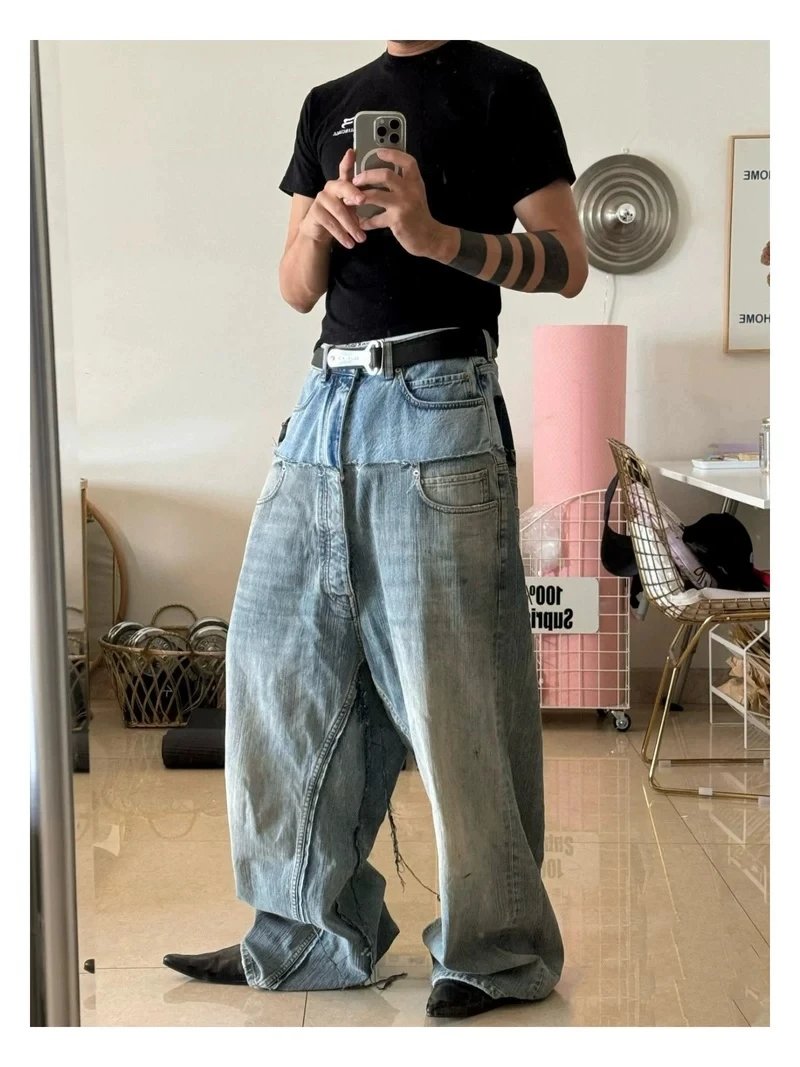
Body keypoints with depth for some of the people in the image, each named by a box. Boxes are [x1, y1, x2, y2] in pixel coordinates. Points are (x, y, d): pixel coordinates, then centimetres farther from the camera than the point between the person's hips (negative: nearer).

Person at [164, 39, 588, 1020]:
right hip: (327, 402, 6)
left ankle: (501, 951, 10)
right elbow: (297, 290, 19)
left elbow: (567, 265, -2)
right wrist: (317, 225, -4)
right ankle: (310, 936, 19)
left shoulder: (501, 86, 5)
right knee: (279, 665, 6)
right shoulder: (328, 106, 21)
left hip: (437, 402, -6)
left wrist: (435, 234, -17)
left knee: (455, 697, -5)